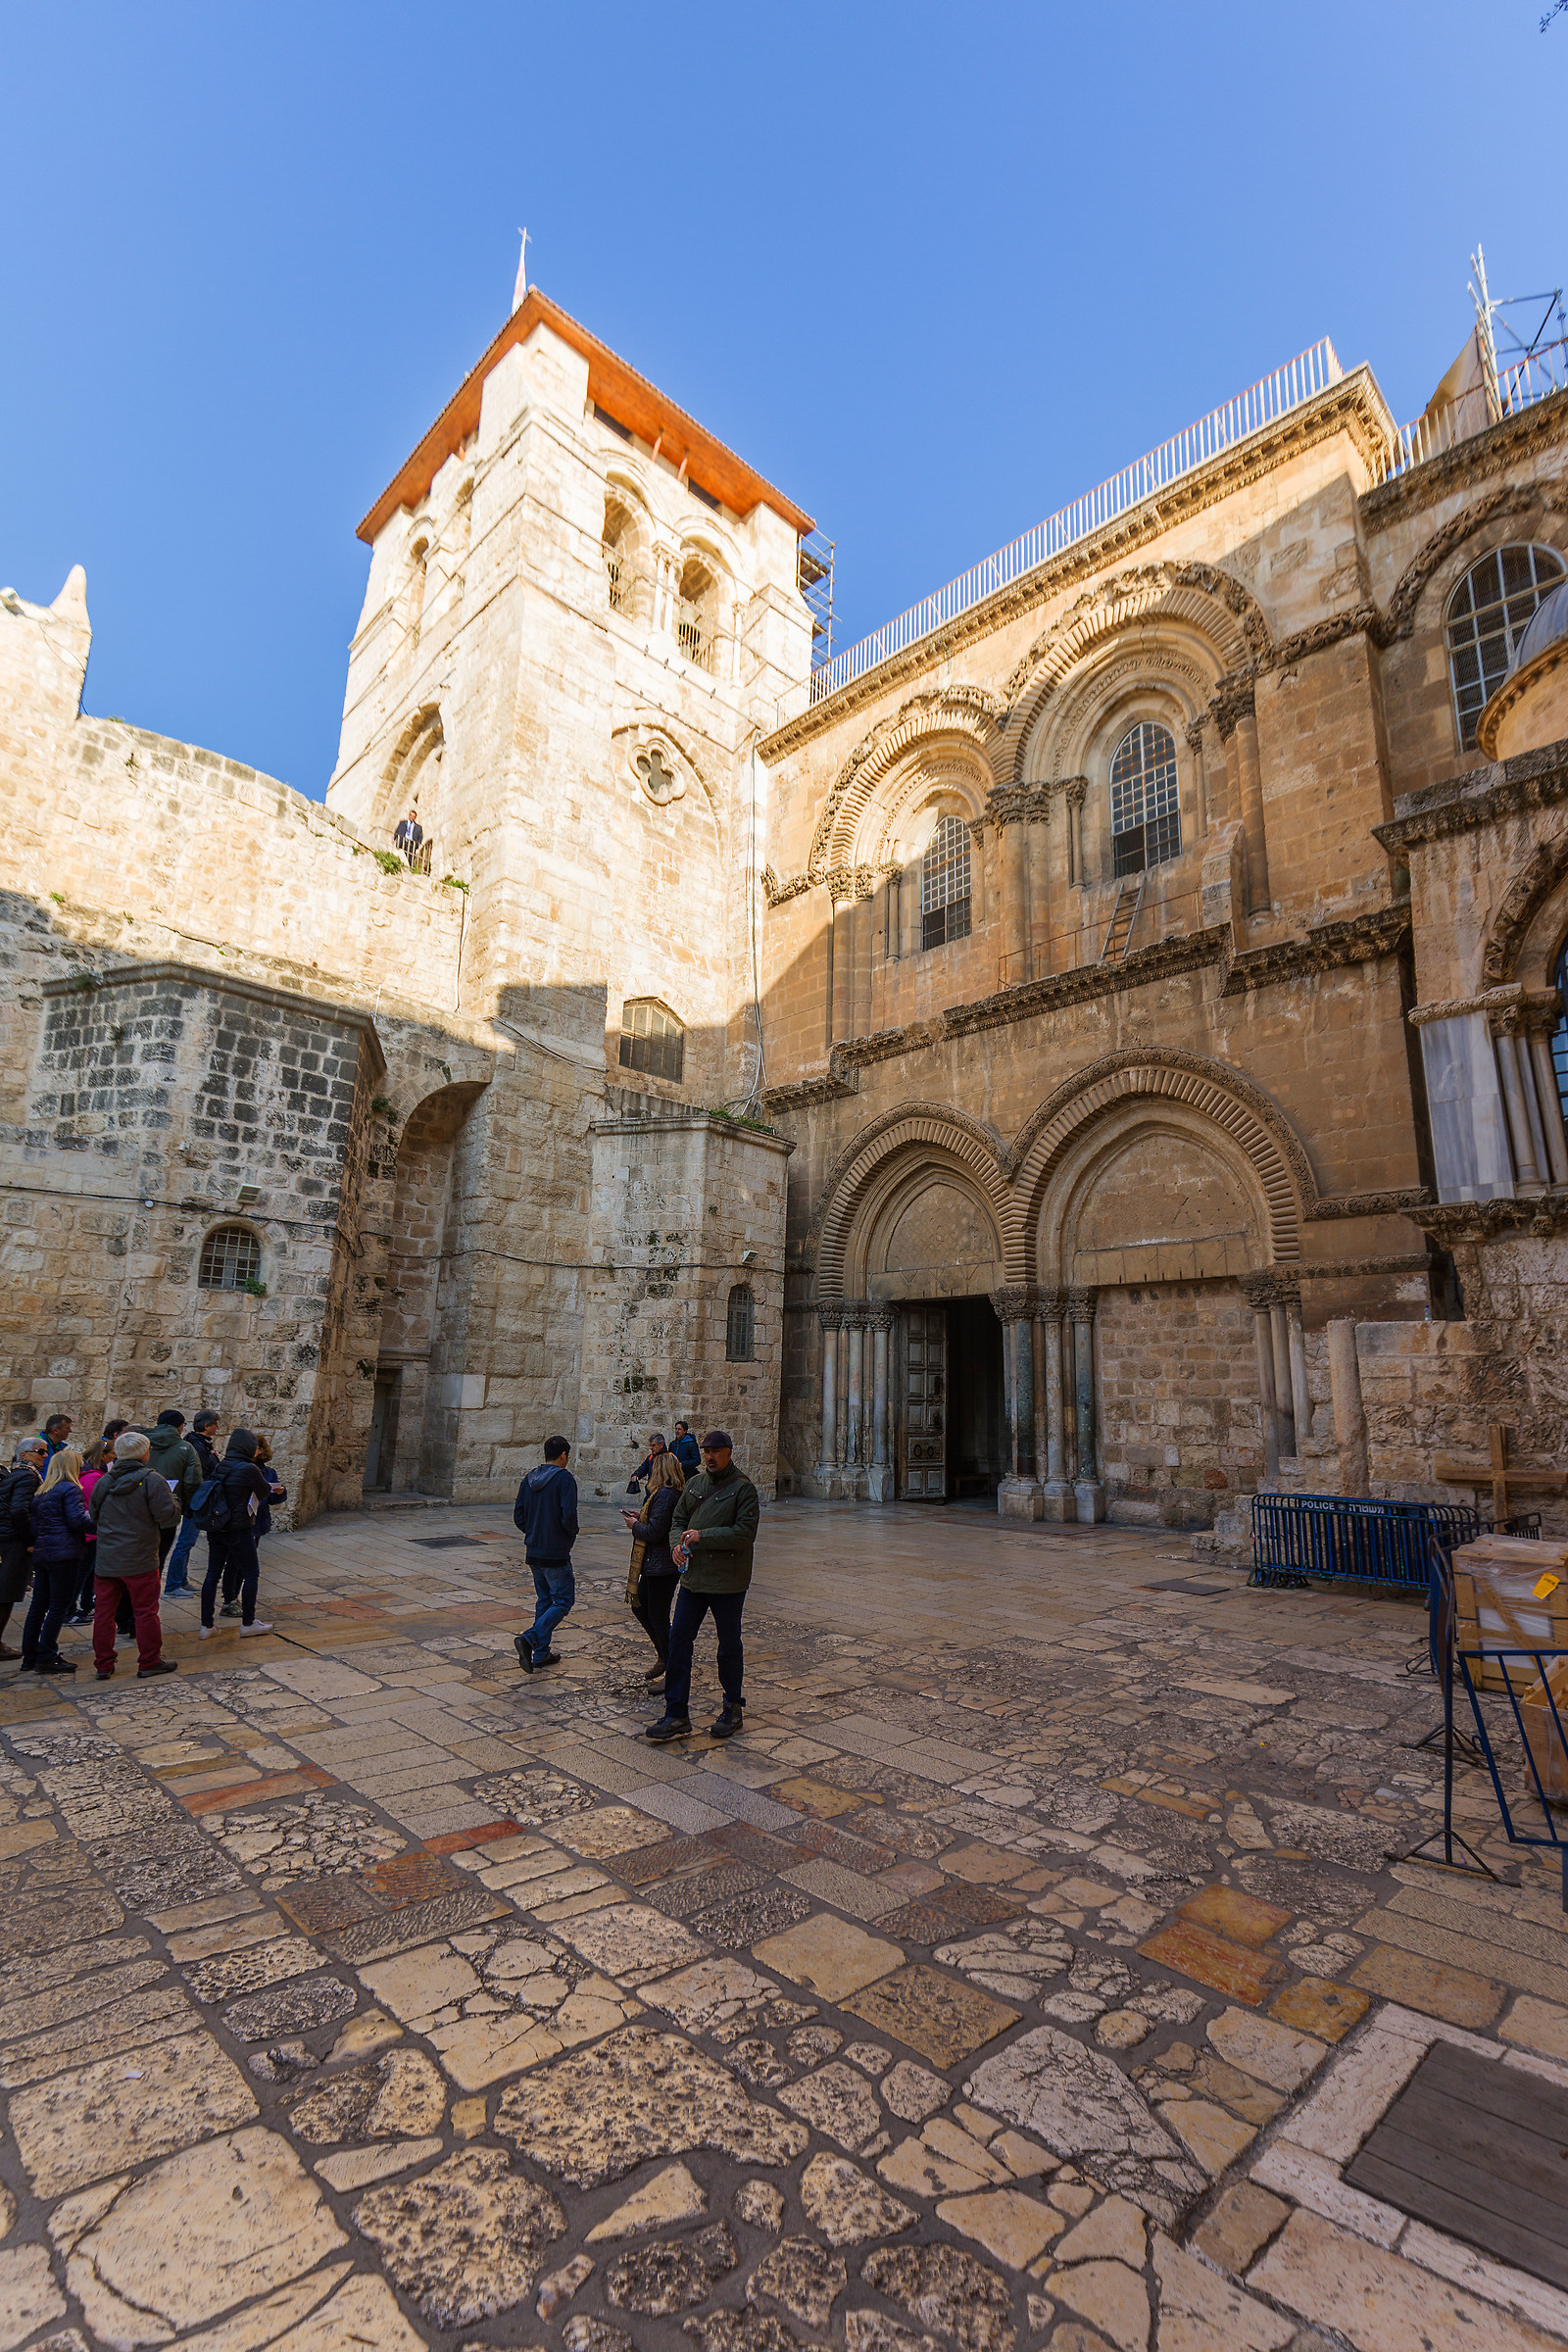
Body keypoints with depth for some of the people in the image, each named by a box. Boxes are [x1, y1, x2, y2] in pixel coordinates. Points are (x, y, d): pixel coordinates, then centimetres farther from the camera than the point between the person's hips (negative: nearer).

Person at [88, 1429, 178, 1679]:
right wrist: (175, 1502, 3)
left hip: (106, 1560, 5)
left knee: (104, 1611, 13)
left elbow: (93, 1518, 16)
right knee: (145, 1611, 5)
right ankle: (150, 1661, 14)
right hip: (140, 1560, -5)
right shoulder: (151, 1480, -14)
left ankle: (103, 1664, 20)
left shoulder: (103, 1483, 5)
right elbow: (167, 1516, -16)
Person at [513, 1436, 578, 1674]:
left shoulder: (529, 1478, 6)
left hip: (533, 1551, 8)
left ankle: (541, 1653, 19)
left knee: (544, 1599, 18)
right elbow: (568, 1516, -22)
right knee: (563, 1600, 1)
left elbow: (518, 1516, 8)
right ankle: (529, 1639, -15)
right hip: (556, 1553, -7)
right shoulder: (564, 1478, -15)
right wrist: (571, 1535, -3)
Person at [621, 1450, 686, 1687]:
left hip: (661, 1567, -10)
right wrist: (641, 1518, 11)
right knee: (639, 1608, 20)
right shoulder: (674, 1494, 10)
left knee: (658, 1618, 1)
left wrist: (635, 1525, -8)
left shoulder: (664, 1494, -21)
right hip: (654, 1566, 10)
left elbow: (654, 1532, -24)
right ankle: (665, 1658, 32)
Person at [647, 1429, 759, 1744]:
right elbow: (679, 1519, 17)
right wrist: (678, 1543, -5)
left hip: (728, 1582, -5)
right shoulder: (695, 1484, 9)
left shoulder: (743, 1488, -11)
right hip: (693, 1578, 6)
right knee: (678, 1641, 4)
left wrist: (702, 1537, -21)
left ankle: (733, 1708, 28)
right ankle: (676, 1716, 13)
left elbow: (745, 1532, -19)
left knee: (729, 1645, 9)